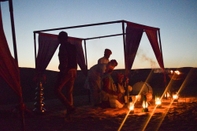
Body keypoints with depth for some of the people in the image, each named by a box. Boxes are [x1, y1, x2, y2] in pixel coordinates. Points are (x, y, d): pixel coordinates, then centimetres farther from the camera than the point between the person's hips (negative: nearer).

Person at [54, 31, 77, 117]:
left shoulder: (63, 46, -8)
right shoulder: (73, 47, 16)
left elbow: (64, 59, -18)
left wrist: (63, 70, -17)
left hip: (66, 71, -8)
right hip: (73, 71, 8)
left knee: (57, 90, -4)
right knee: (69, 92, 12)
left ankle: (70, 107, -15)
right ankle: (69, 112, 10)